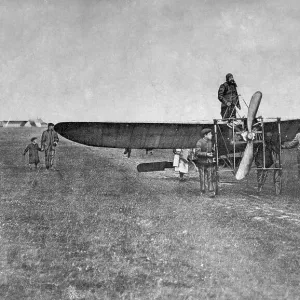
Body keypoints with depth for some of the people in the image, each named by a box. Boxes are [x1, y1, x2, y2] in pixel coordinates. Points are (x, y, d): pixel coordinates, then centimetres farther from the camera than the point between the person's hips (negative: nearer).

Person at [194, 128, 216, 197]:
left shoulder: (210, 142, 9)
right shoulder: (199, 142, -10)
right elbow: (197, 153, -19)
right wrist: (206, 154, -25)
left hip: (209, 162, 4)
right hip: (202, 163, -4)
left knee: (210, 178, -4)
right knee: (202, 178, 5)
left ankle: (211, 192, -6)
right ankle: (202, 191, 18)